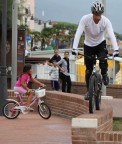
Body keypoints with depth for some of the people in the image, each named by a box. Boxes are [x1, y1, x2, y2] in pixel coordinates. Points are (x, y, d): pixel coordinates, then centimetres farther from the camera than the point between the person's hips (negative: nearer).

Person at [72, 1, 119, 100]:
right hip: (88, 45, 0)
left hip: (100, 43, 0)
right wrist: (74, 48, -42)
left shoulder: (106, 21, -22)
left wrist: (116, 49, -45)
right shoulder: (85, 19, -25)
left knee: (103, 62, -25)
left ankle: (104, 75, 7)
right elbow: (78, 33, -30)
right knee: (89, 69, 0)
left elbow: (112, 35, -31)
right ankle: (89, 90, 14)